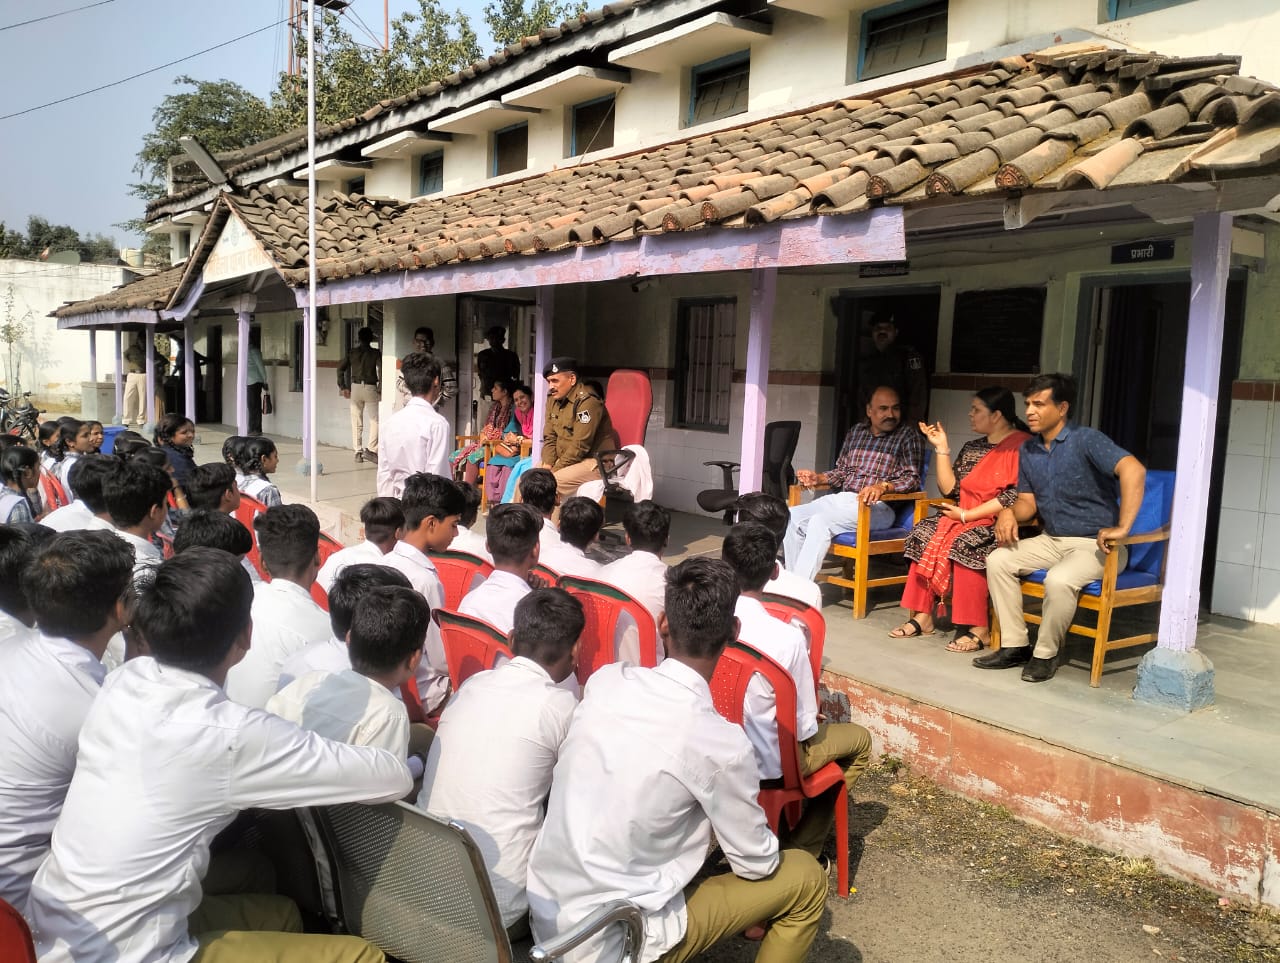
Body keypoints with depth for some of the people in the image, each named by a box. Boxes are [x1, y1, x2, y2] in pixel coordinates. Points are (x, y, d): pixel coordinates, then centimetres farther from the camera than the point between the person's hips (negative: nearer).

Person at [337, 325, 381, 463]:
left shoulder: (352, 352, 7)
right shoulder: (375, 353, 0)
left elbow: (341, 368, 3)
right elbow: (381, 370, -11)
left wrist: (343, 387, 8)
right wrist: (380, 389, -5)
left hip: (355, 387, 3)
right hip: (370, 388, -3)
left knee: (356, 423, 8)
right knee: (375, 420, 3)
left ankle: (358, 452, 9)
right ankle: (371, 450, -10)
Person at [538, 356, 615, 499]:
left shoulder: (587, 402, -18)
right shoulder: (555, 400, 10)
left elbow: (580, 446, -22)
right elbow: (549, 438, 11)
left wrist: (554, 471, -19)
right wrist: (547, 465, -6)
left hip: (595, 462, -9)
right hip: (564, 459, 9)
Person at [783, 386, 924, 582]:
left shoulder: (908, 436, 2)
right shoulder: (856, 431, 18)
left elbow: (912, 478, -8)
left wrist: (882, 487, -27)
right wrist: (818, 478, 5)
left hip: (877, 507, -6)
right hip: (841, 498, 6)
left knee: (820, 521, -30)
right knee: (792, 517, -16)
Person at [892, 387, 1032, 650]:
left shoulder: (1022, 445, -8)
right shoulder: (972, 448, 15)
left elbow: (1016, 496, -17)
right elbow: (950, 490, 9)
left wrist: (967, 515, -16)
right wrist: (941, 448, 3)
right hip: (964, 518, 7)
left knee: (963, 544, -33)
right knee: (925, 534, -15)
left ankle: (978, 628, -25)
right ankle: (922, 615, -14)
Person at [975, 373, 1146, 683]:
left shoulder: (1086, 440, -17)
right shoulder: (1028, 450, 8)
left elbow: (1134, 470, -31)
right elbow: (1028, 501, 12)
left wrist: (1122, 528, -34)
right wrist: (1009, 513, -12)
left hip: (1094, 544, -7)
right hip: (1052, 540, 8)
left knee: (1058, 580, -34)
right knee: (998, 560, -11)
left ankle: (1045, 654, -10)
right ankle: (1015, 645, -3)